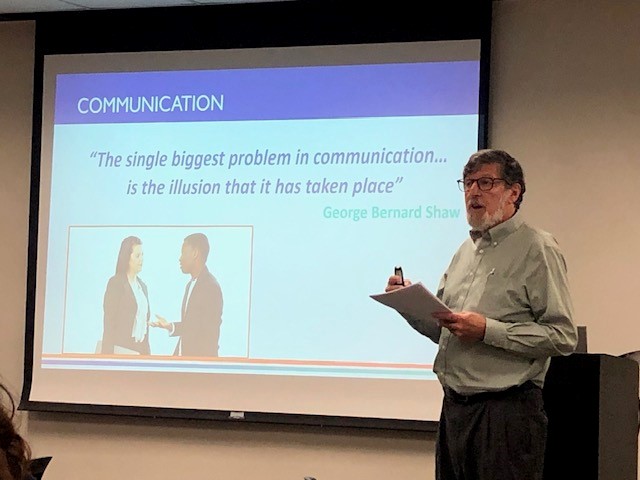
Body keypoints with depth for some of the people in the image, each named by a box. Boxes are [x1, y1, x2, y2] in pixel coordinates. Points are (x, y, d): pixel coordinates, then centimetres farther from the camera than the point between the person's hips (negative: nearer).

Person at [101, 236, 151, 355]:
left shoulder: (142, 286, 17)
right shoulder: (115, 283, -4)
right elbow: (108, 322, -7)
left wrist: (146, 352, 14)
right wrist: (108, 355, -12)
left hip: (139, 350, 6)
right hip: (121, 349, -6)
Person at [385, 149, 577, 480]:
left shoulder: (537, 250, -6)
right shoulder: (466, 251, 18)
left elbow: (563, 337, -14)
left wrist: (487, 330, -19)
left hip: (506, 412, -7)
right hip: (455, 409, 7)